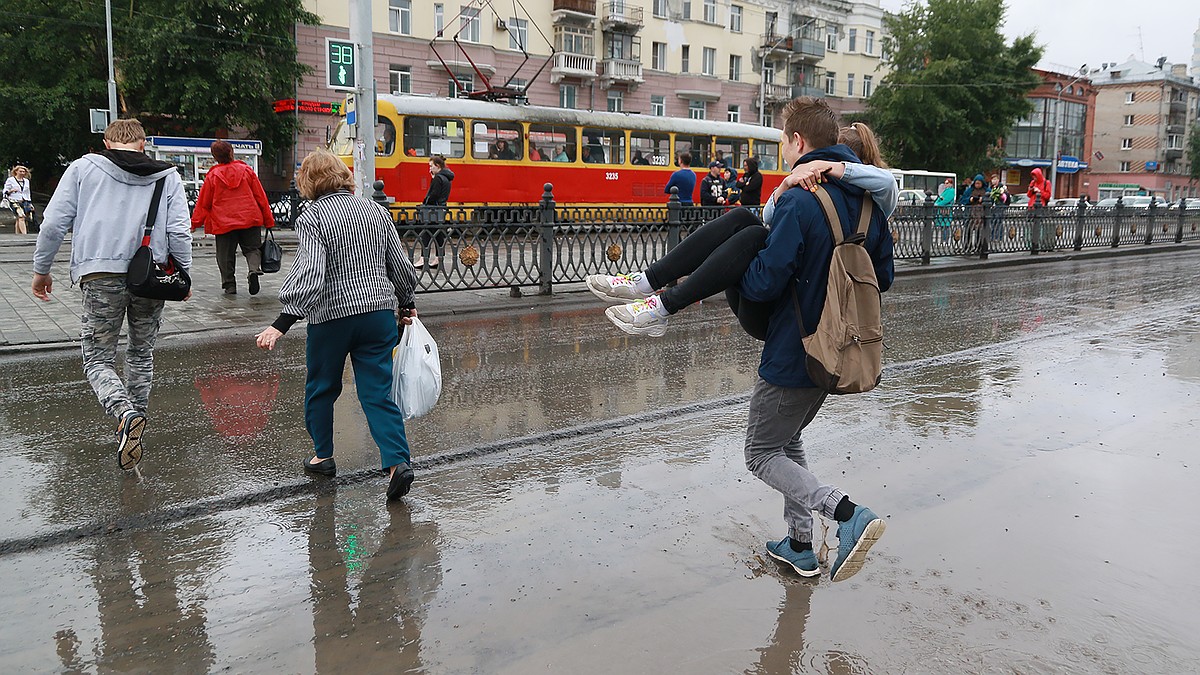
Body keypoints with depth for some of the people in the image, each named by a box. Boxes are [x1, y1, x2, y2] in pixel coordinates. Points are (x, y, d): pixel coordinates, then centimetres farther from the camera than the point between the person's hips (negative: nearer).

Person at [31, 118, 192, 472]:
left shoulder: (83, 167, 7)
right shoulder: (168, 177, 9)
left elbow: (54, 223, 2)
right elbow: (179, 232, 0)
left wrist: (41, 268, 13)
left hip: (101, 276, -2)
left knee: (98, 359, 5)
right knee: (141, 355, 19)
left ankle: (125, 413, -21)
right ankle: (136, 420, 23)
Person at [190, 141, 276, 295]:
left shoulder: (212, 176, -1)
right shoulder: (246, 170, 2)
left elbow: (204, 201, 4)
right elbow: (260, 196, 5)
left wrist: (195, 222, 15)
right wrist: (268, 219, 11)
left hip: (224, 223, -1)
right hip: (250, 219, 1)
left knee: (226, 256, 9)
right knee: (252, 248, 8)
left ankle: (229, 285, 10)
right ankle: (254, 269, -21)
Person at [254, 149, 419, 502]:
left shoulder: (312, 218, -9)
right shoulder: (375, 210, 6)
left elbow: (309, 274, -23)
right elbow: (400, 265, 10)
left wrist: (281, 324, -27)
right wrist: (406, 303, 25)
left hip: (332, 317, -4)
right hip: (380, 313, 4)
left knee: (321, 388, 18)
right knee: (378, 393, 4)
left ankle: (323, 456, 31)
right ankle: (398, 462, -9)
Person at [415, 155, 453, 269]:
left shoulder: (438, 178, -14)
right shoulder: (446, 178, 14)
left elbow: (434, 195, -19)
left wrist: (424, 203, -5)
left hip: (434, 210, -9)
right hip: (442, 209, 9)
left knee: (426, 235, -5)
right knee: (440, 235, 10)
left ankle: (423, 259, -7)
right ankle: (438, 259, 12)